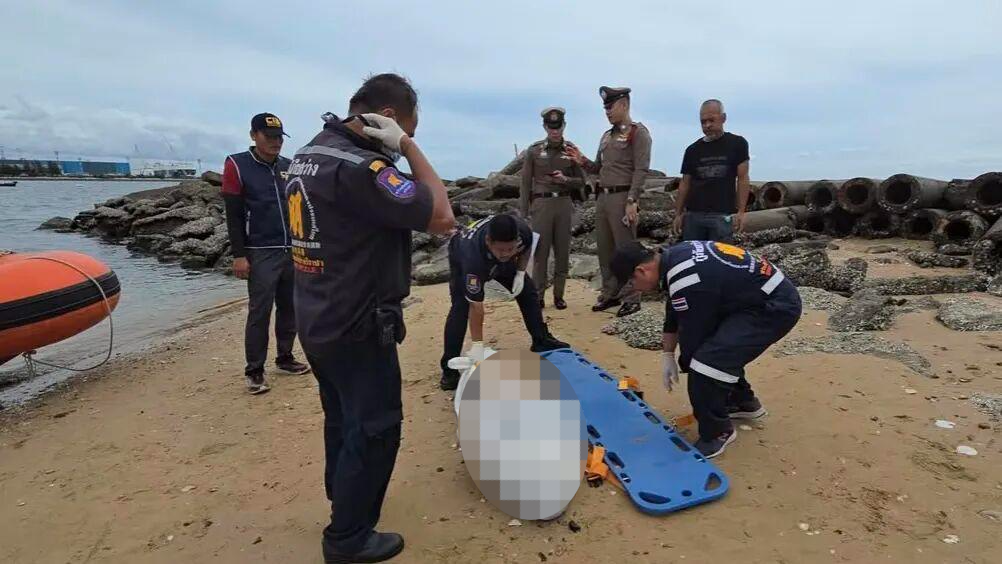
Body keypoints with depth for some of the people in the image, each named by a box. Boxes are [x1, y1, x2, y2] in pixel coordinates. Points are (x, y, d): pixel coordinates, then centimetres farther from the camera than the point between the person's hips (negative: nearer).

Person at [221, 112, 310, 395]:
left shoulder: (289, 166, 10)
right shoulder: (237, 165, -3)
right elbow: (233, 215, -6)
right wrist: (239, 255, -12)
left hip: (294, 250, 5)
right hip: (261, 253, -5)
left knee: (289, 308, 10)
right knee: (259, 312, -3)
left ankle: (285, 357, 23)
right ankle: (254, 371, 6)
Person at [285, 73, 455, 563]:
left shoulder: (307, 154, 8)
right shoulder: (357, 166, -24)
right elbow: (442, 218, -23)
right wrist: (408, 147, -17)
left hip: (318, 320, 10)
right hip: (357, 327, -10)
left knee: (343, 420, 25)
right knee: (374, 429, 7)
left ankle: (344, 500, 46)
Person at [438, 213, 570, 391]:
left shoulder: (522, 230, -36)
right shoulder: (472, 255, -47)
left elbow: (526, 248, -7)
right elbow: (476, 306, -39)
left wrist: (520, 274, -17)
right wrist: (477, 345, -36)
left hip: (497, 259, 5)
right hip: (461, 256, -5)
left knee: (528, 293, 1)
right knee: (461, 307, -22)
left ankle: (542, 341, 18)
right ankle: (449, 369, -14)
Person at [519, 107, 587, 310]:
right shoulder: (534, 150, 2)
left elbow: (581, 181, 10)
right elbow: (526, 183, 3)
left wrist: (565, 179, -12)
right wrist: (524, 213, -1)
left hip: (564, 204, 2)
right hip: (541, 204, -2)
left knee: (562, 252, 5)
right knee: (540, 252, -2)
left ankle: (559, 295, 15)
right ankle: (538, 296, 7)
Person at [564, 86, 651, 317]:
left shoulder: (638, 132, -4)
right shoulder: (607, 136, 19)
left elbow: (641, 170, -12)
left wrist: (631, 201, -20)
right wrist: (582, 161, 2)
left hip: (622, 198, -8)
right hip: (602, 197, 8)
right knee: (605, 249, 10)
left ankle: (632, 298, 5)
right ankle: (610, 293, 21)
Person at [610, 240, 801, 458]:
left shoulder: (686, 280, -27)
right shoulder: (674, 257, 3)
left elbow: (692, 333, -14)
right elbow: (673, 313, 15)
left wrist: (685, 365, 6)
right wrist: (667, 355, 18)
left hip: (777, 306, -10)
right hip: (759, 295, 10)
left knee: (708, 359, -20)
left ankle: (717, 432, 1)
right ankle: (743, 402, 38)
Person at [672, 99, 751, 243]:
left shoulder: (737, 144, 4)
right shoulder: (692, 150, 12)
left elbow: (742, 178, 1)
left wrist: (741, 211, -7)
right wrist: (678, 214, 7)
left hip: (723, 215, -3)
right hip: (693, 215, 3)